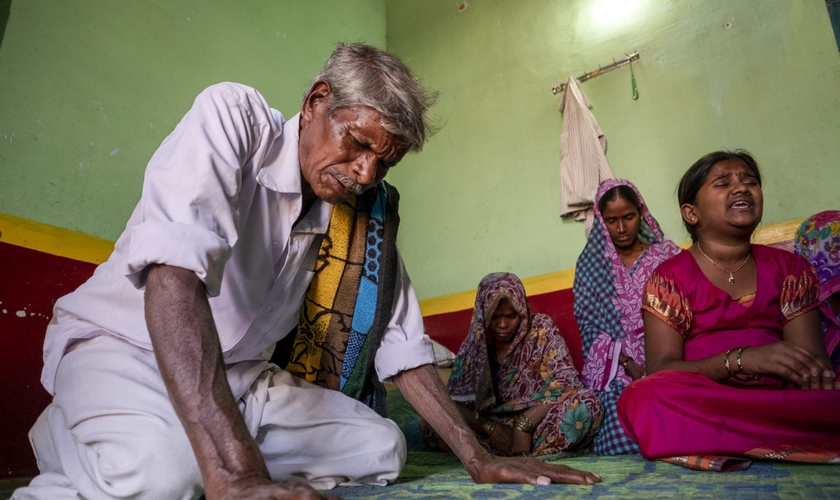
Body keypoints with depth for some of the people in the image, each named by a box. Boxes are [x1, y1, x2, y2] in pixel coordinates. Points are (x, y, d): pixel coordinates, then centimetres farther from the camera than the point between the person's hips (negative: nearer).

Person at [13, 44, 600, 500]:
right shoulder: (234, 114, -18)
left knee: (382, 447, -3)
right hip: (123, 343, -6)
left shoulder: (363, 207, -2)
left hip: (240, 375, 7)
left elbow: (400, 340, -1)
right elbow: (174, 268, -34)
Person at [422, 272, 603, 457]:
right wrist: (490, 428, -21)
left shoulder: (542, 329, -6)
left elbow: (567, 382, -14)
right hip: (496, 426, 2)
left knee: (585, 403, -30)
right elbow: (452, 402, -4)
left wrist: (525, 424, -24)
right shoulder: (474, 345, -1)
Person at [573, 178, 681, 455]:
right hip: (615, 367, 0)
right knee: (623, 441, -26)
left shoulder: (667, 254, 9)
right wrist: (630, 365, -11)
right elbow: (590, 326, 2)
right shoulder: (591, 262, 9)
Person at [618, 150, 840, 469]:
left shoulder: (789, 269, 16)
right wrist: (741, 359, -23)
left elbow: (813, 358, 5)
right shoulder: (670, 278, 3)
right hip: (702, 405, 1)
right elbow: (659, 372, -8)